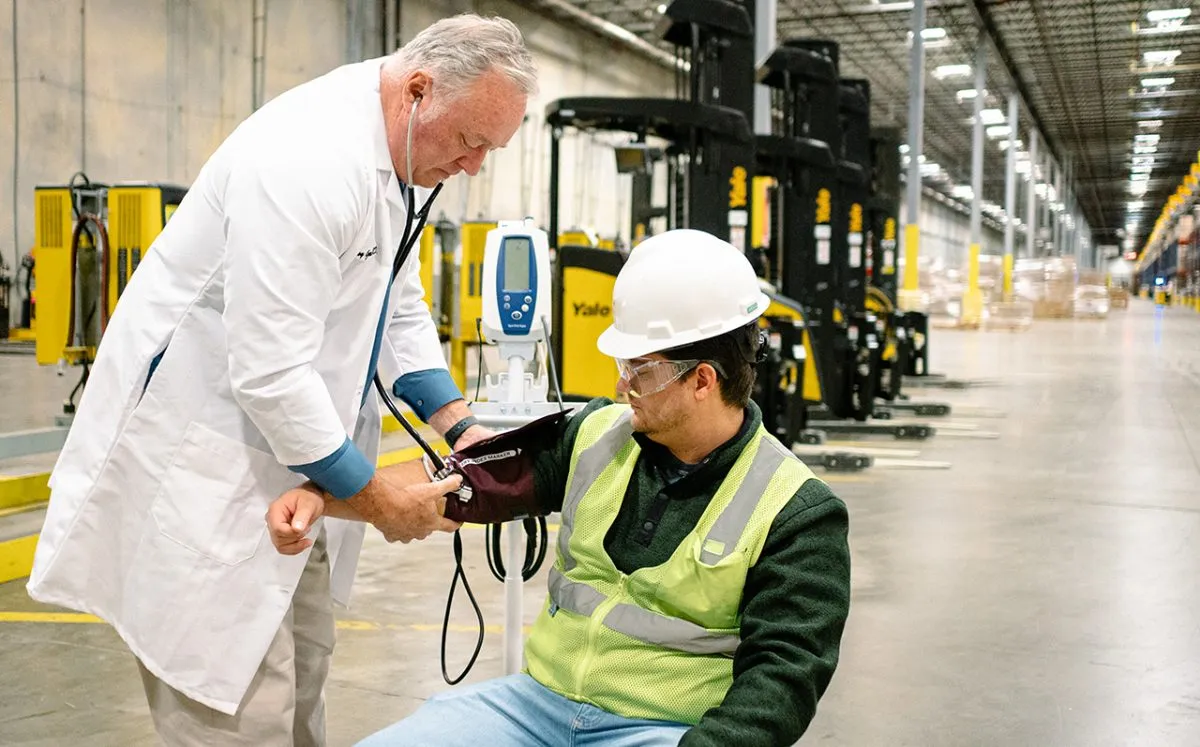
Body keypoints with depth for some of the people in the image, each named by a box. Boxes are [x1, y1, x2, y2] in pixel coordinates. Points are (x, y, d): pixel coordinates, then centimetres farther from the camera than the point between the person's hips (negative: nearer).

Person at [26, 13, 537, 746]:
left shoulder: (402, 157, 3)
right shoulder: (308, 163, -27)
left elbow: (399, 309, 12)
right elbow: (269, 373, -28)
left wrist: (461, 427, -1)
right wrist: (378, 501, -19)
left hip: (287, 451, 9)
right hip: (198, 458, -9)